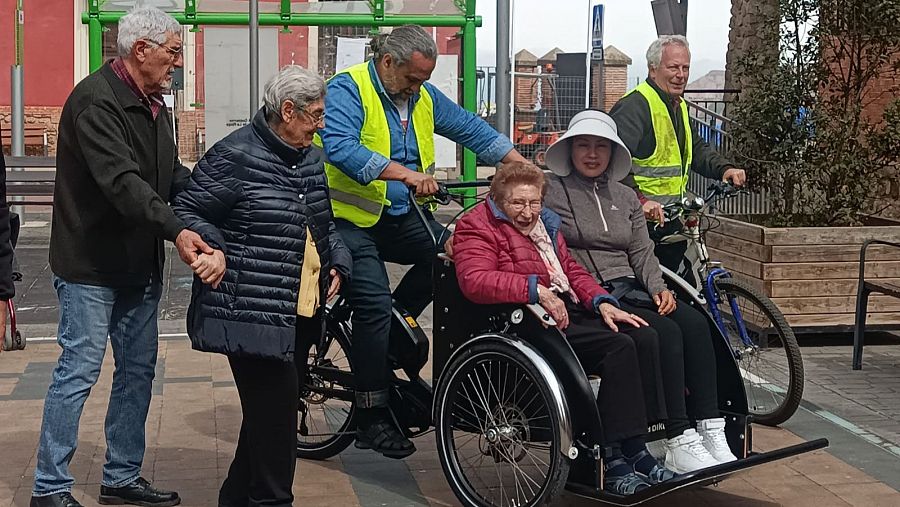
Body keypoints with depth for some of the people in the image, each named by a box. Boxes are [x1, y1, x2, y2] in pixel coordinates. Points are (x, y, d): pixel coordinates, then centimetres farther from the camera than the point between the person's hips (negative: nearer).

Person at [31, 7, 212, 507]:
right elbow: (121, 181, -29)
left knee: (138, 371, 13)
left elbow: (172, 174, 13)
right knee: (80, 370, -4)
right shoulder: (96, 100, -18)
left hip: (140, 266, 9)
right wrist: (176, 229, -39)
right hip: (91, 264, -9)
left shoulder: (153, 103, 13)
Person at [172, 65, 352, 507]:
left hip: (302, 312, 9)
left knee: (274, 412, 16)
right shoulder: (235, 156, -12)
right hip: (252, 314, -9)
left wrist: (337, 262, 12)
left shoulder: (311, 159, 15)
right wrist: (212, 249, -23)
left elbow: (324, 225, 27)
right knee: (276, 409, -9)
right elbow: (186, 210, -8)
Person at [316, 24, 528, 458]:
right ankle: (372, 418, -7)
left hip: (400, 217, 7)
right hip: (351, 221, -7)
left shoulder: (424, 96, 10)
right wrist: (405, 173, -39)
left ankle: (386, 328, 2)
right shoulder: (347, 90, -13)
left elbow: (470, 128, 16)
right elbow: (341, 147, -30)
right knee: (374, 303, -17)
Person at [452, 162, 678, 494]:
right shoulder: (477, 227, -1)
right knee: (619, 347, -26)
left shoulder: (544, 223, 25)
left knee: (644, 337, -13)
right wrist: (537, 290, -28)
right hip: (531, 322, -8)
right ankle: (614, 461, -24)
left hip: (570, 310, 8)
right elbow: (475, 281, -19)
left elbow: (571, 269, 26)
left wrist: (602, 303, 7)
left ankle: (638, 450, -13)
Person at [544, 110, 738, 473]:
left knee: (694, 323, -21)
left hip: (629, 289, 6)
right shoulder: (552, 192, 3)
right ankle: (679, 445, -26)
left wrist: (658, 288, -4)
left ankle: (711, 433, -22)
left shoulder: (626, 197, 22)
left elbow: (642, 251, 16)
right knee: (665, 332, -28)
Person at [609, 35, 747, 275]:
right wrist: (639, 199, -38)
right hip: (642, 219, -10)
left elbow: (696, 148, 28)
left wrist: (725, 169, 9)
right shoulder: (634, 106, -15)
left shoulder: (679, 106, 18)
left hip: (671, 217, 10)